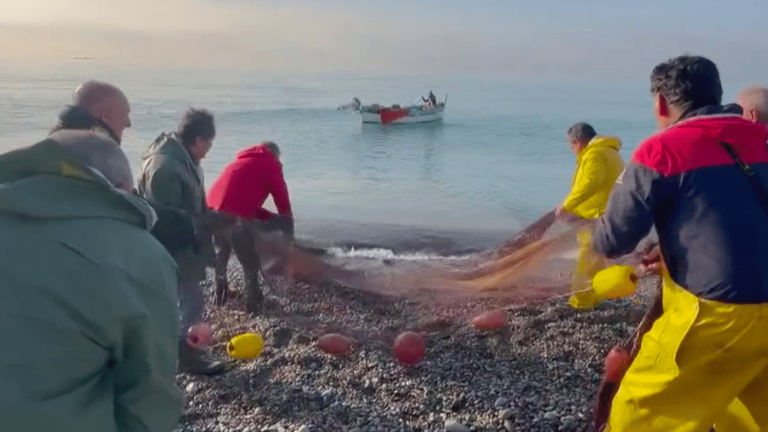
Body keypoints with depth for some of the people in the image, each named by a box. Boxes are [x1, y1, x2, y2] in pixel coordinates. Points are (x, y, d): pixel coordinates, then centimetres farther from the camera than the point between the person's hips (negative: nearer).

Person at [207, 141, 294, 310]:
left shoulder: (242, 161, 33)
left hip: (213, 211, 7)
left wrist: (272, 217, 30)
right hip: (234, 217, -7)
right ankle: (254, 301, 16)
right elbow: (280, 194, 6)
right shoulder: (271, 163, 12)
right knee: (250, 263, 8)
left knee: (221, 253, 28)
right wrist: (287, 220, 21)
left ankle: (220, 292, 40)